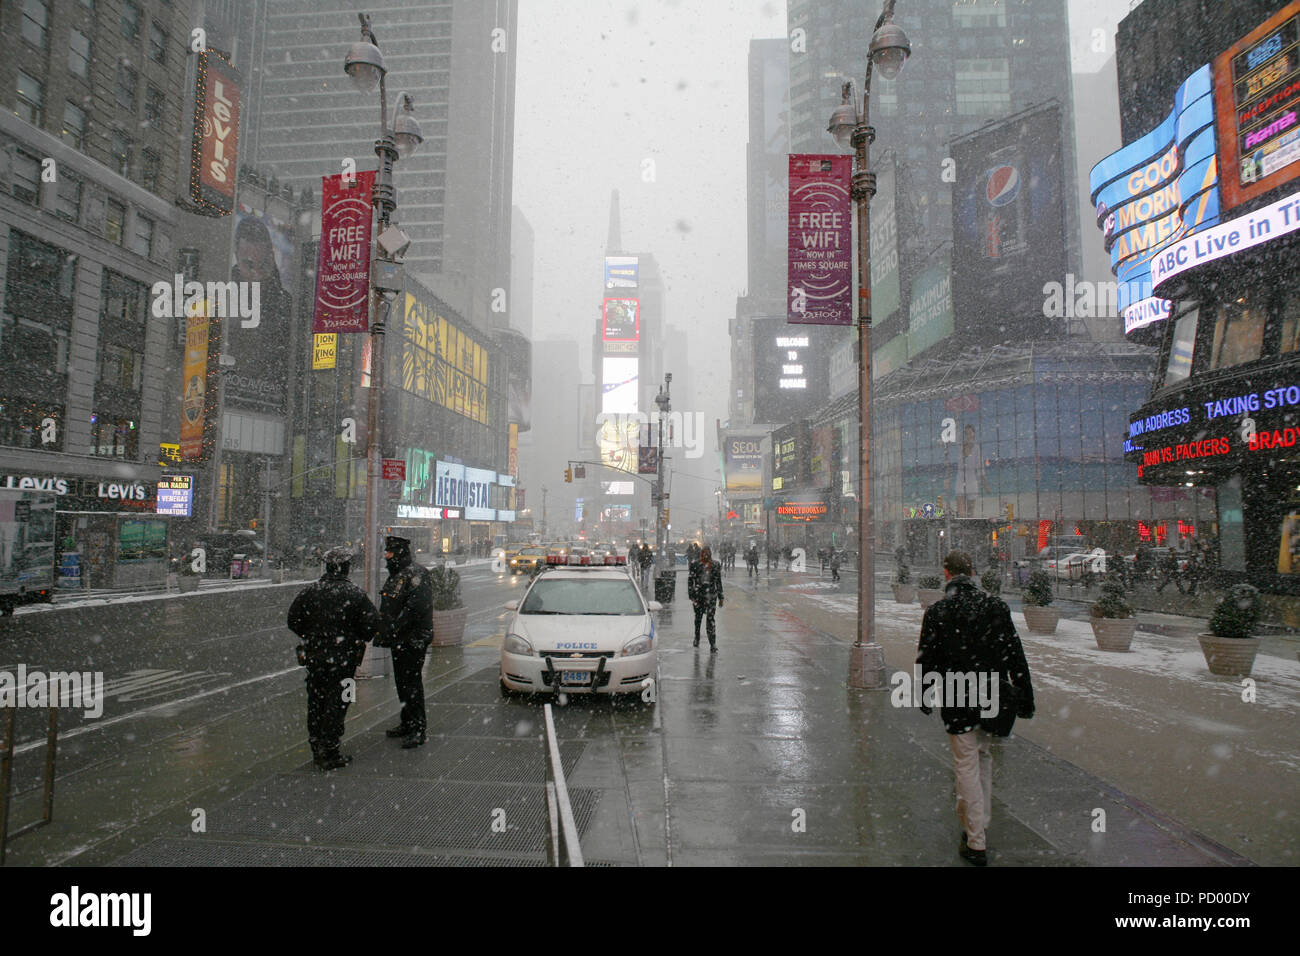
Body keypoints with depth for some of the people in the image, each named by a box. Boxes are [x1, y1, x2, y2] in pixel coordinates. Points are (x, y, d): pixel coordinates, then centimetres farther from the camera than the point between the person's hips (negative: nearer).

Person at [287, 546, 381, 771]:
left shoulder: (310, 591, -1)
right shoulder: (354, 593, -12)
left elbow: (293, 620, 5)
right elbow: (372, 624, -12)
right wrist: (358, 641, 6)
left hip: (314, 657, 4)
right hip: (343, 658, -4)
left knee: (315, 702, 16)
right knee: (336, 703, 3)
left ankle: (317, 749, 27)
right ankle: (329, 754, 6)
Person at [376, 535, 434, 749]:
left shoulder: (416, 574, -14)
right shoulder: (395, 576, 16)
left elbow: (415, 607, -23)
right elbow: (386, 610, 24)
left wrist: (392, 631, -23)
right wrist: (382, 632, 13)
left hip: (413, 641, -9)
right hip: (398, 641, 9)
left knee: (412, 683, -6)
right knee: (402, 683, 16)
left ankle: (417, 729, 1)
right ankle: (407, 723, 28)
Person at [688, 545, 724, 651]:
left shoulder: (714, 566, 4)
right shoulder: (695, 566, 0)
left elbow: (718, 582, 10)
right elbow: (690, 580, 0)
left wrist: (720, 597, 10)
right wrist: (691, 595, -6)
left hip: (711, 595, -1)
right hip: (698, 595, 1)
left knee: (710, 618, -10)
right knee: (698, 617, 14)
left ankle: (713, 644, -10)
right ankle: (697, 639, 35)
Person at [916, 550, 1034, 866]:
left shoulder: (937, 611, -11)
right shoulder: (997, 606, -2)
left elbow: (926, 659, -6)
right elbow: (1015, 656, 1)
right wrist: (1024, 698, 9)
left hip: (957, 701, -3)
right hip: (992, 698, 4)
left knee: (967, 766, 5)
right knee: (983, 757, 21)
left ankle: (976, 843, 12)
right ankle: (979, 822, 32)